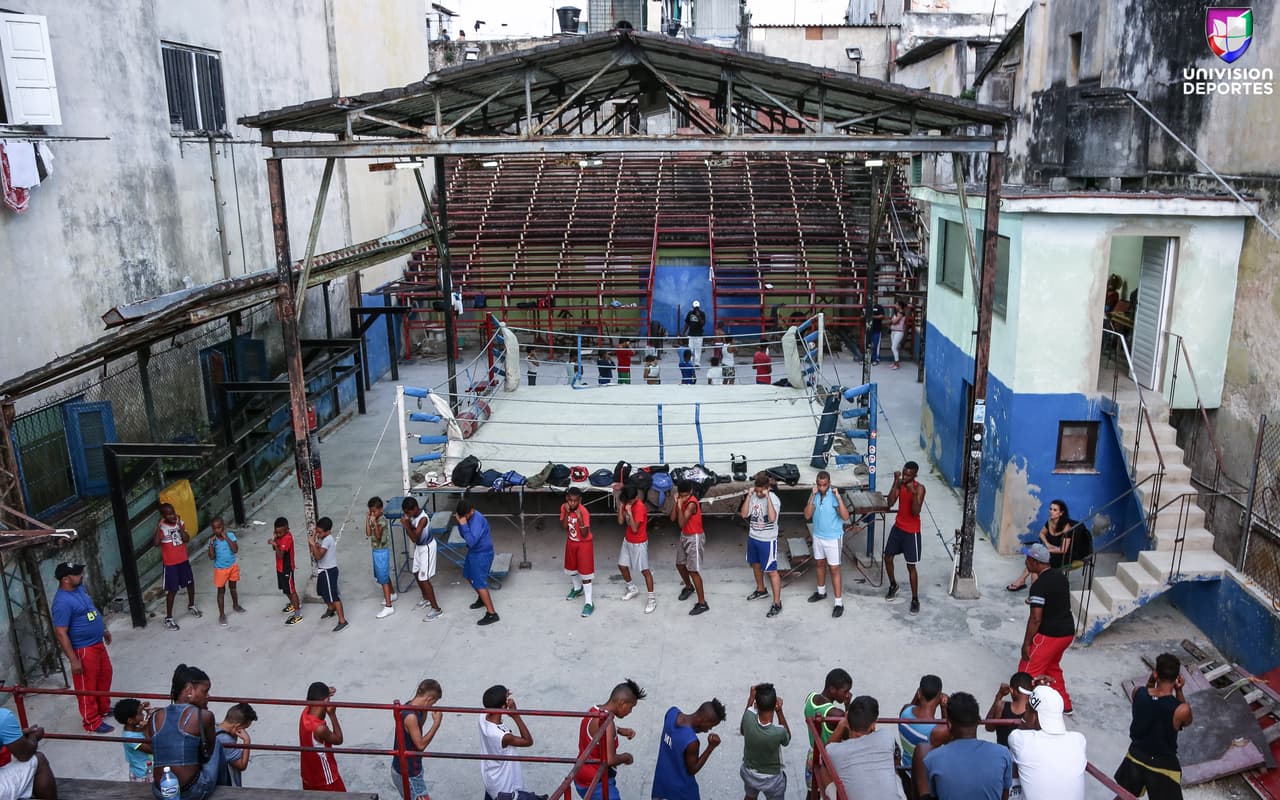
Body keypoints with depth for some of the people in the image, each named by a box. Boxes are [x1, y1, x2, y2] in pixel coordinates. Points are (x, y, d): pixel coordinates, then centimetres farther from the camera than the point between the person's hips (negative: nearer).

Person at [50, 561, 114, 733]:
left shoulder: (79, 588, 2)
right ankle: (92, 722, 19)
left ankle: (104, 708, 41)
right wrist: (73, 660, -23)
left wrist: (104, 630, 24)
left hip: (97, 643, 9)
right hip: (83, 650, -9)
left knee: (105, 676, 23)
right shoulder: (62, 602, -27)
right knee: (87, 686, 5)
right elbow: (61, 634, -25)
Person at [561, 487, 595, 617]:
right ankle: (577, 588, 49)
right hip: (571, 542, 6)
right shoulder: (564, 508, -11)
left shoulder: (583, 512, -28)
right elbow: (564, 527, -15)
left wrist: (580, 519, -42)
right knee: (571, 568, 22)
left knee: (585, 572, -4)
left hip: (584, 544, -6)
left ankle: (589, 602, 4)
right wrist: (567, 513, -28)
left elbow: (585, 535, -28)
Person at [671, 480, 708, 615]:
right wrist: (675, 502, -16)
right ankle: (689, 587, 47)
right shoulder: (682, 501, 0)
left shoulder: (692, 503, -25)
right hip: (684, 536, 9)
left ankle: (702, 603, -7)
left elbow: (682, 524, -29)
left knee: (693, 570, -11)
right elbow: (673, 518, -5)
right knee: (680, 564, 21)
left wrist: (680, 506, -33)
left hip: (694, 538, -9)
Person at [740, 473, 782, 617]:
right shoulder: (753, 496, -4)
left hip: (767, 540, -7)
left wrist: (767, 497, -36)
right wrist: (749, 495, -16)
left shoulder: (774, 499, -21)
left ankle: (777, 604, 2)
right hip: (752, 538, 7)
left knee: (771, 571, -4)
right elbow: (744, 514, -9)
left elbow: (772, 518, -36)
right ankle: (761, 590, 46)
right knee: (755, 564, 24)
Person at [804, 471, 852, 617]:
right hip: (818, 536, 6)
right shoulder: (814, 495, -5)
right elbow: (807, 515, -13)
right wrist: (812, 496, -21)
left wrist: (839, 497, -35)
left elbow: (845, 517, -29)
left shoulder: (834, 497, -21)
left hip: (833, 538, -6)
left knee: (834, 569, -2)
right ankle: (821, 592, 41)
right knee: (820, 563, 21)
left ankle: (838, 602, 3)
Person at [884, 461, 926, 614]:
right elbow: (890, 503, -14)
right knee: (888, 558, 14)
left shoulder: (919, 488, -19)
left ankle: (915, 599, 14)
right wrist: (895, 483, -21)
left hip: (911, 532, -6)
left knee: (911, 566, 0)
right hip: (897, 527, 6)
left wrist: (913, 493, -38)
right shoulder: (900, 484, -3)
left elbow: (916, 512, -26)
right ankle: (893, 585, 39)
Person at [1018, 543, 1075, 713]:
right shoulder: (1060, 575, 5)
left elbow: (1035, 619, -22)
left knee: (1027, 672, 2)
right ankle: (1064, 704, 37)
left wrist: (1026, 643, -15)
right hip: (1068, 632, 9)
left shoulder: (1039, 585, -22)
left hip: (1049, 635, -9)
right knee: (1051, 666, 28)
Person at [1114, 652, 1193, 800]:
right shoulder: (1181, 709, -29)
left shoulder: (1138, 693, -17)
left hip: (1136, 757, 3)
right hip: (1163, 765, -3)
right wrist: (1179, 691, -12)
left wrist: (1150, 682, -6)